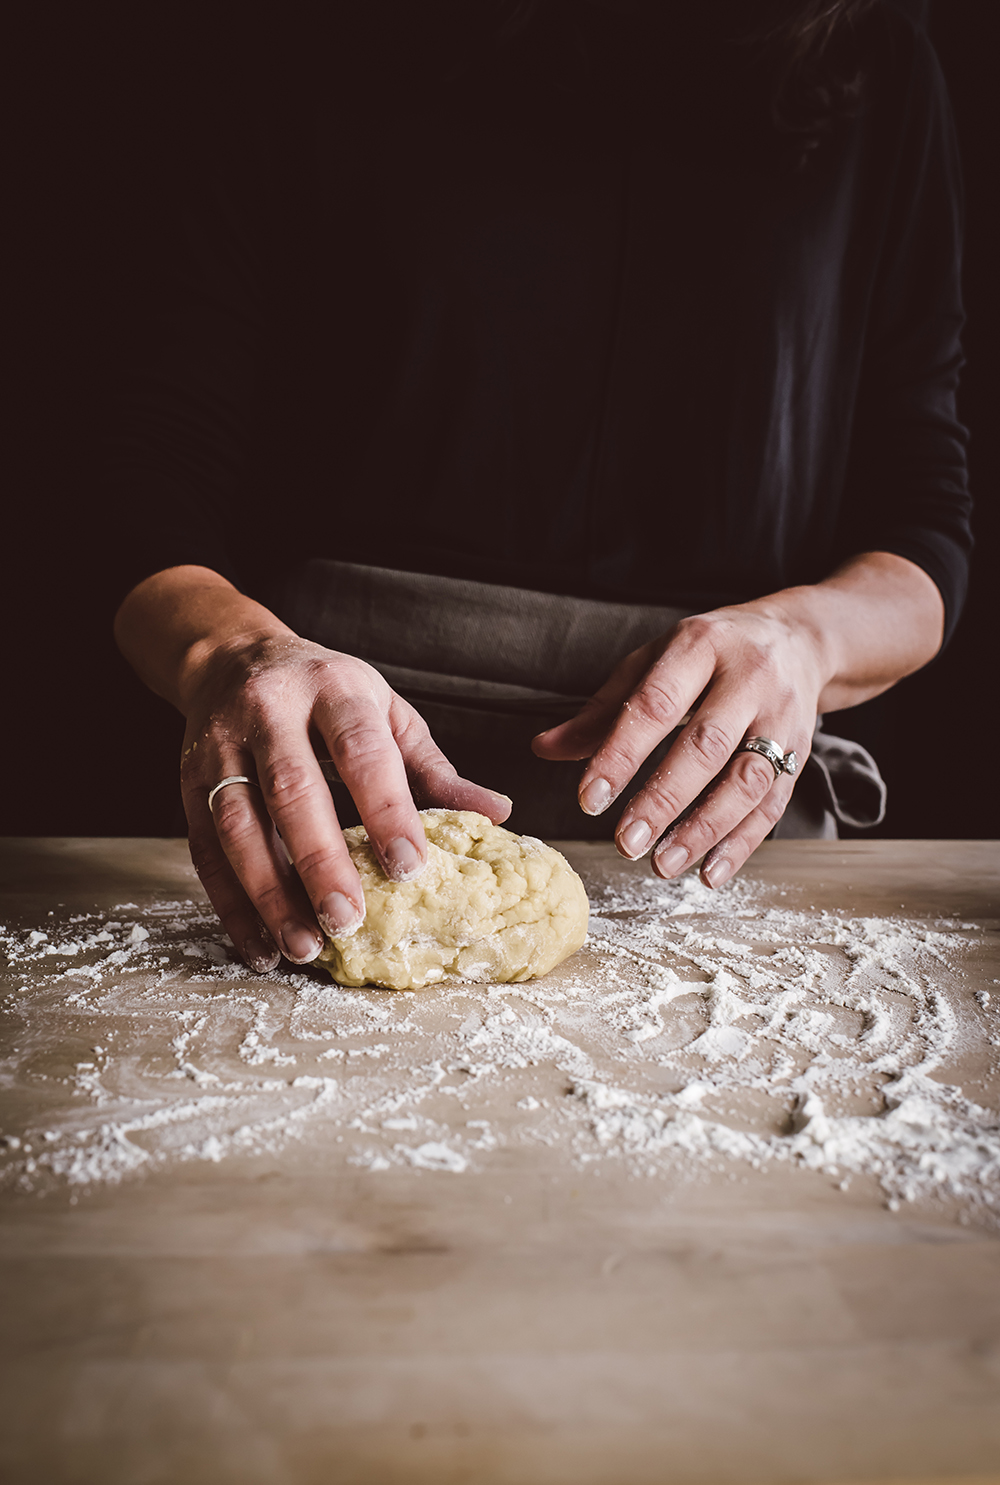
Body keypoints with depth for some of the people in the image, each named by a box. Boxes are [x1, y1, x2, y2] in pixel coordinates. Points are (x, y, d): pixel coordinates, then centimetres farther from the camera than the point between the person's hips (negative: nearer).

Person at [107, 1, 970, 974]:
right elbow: (164, 499, -2)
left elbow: (924, 536, 8)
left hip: (710, 836, 2)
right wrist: (232, 651, -23)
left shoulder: (879, 79, 10)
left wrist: (802, 631, -13)